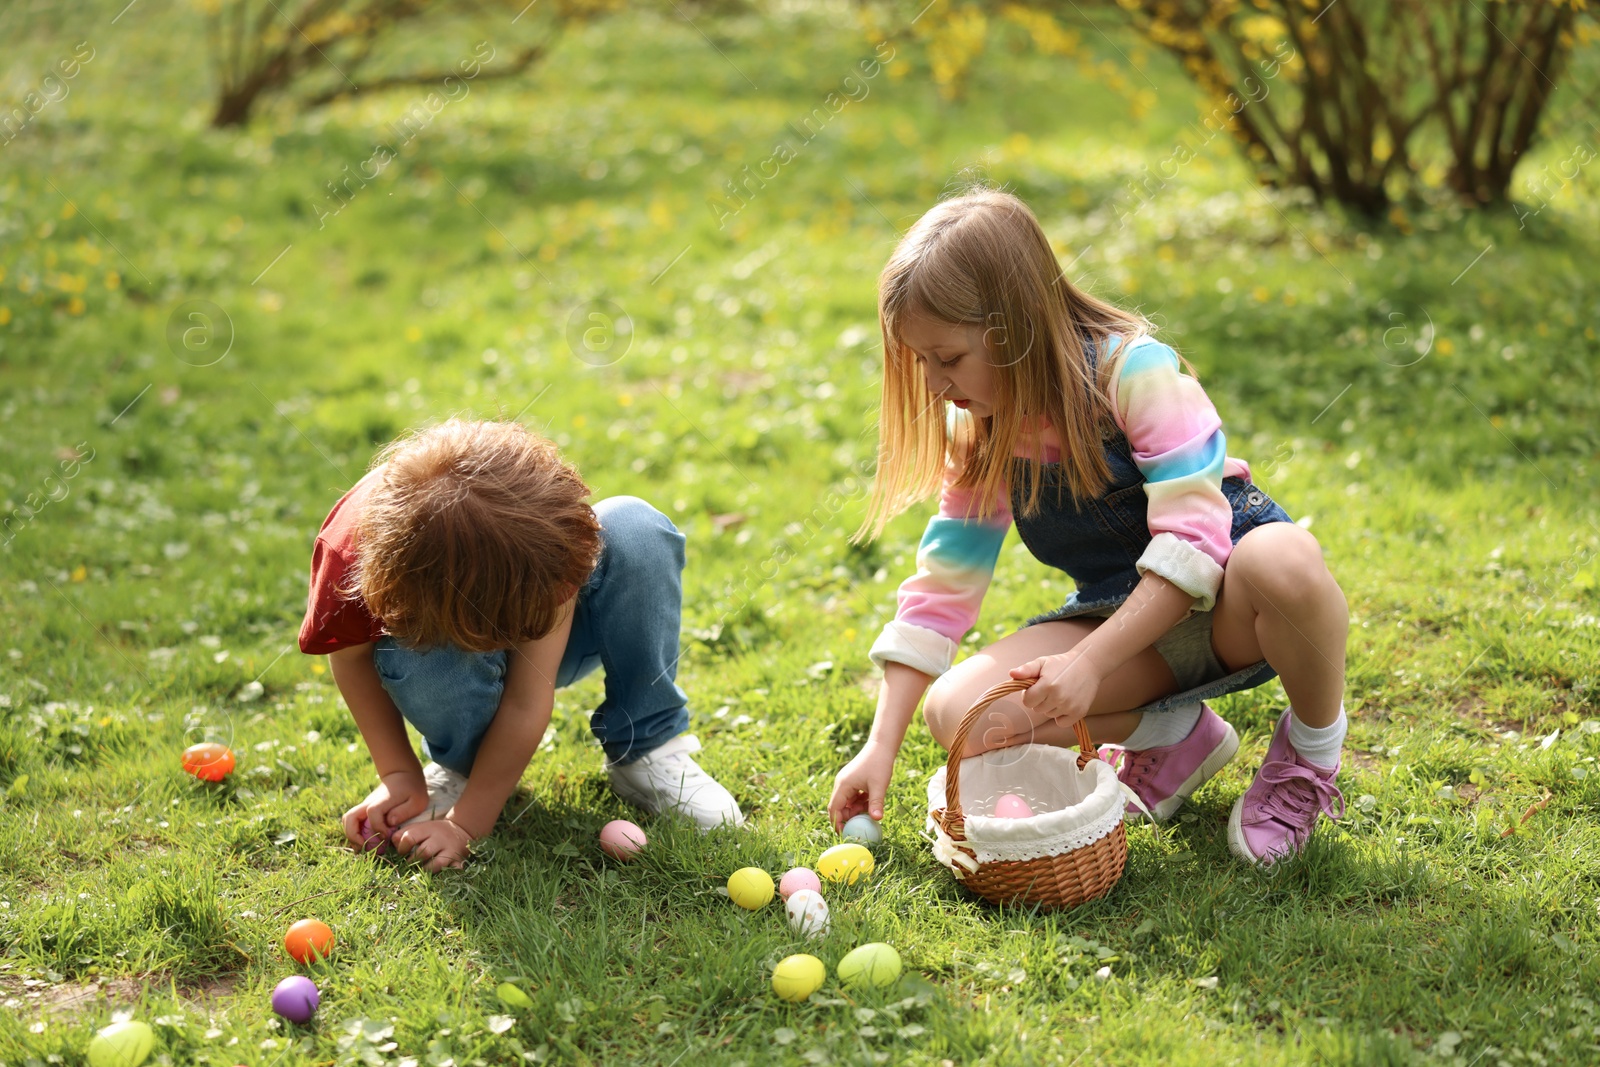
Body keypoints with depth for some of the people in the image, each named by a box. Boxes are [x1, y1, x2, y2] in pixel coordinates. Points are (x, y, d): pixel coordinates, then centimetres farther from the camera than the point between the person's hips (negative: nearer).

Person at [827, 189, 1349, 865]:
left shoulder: (1132, 369, -21)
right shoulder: (978, 431, -2)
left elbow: (1193, 543, -28)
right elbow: (940, 588, -1)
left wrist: (1087, 664, -34)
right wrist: (881, 747, -7)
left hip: (1223, 600, -5)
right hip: (1123, 620, 5)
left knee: (1284, 560, -42)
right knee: (956, 712, -20)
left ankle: (1313, 749, -10)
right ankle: (1178, 738, 3)